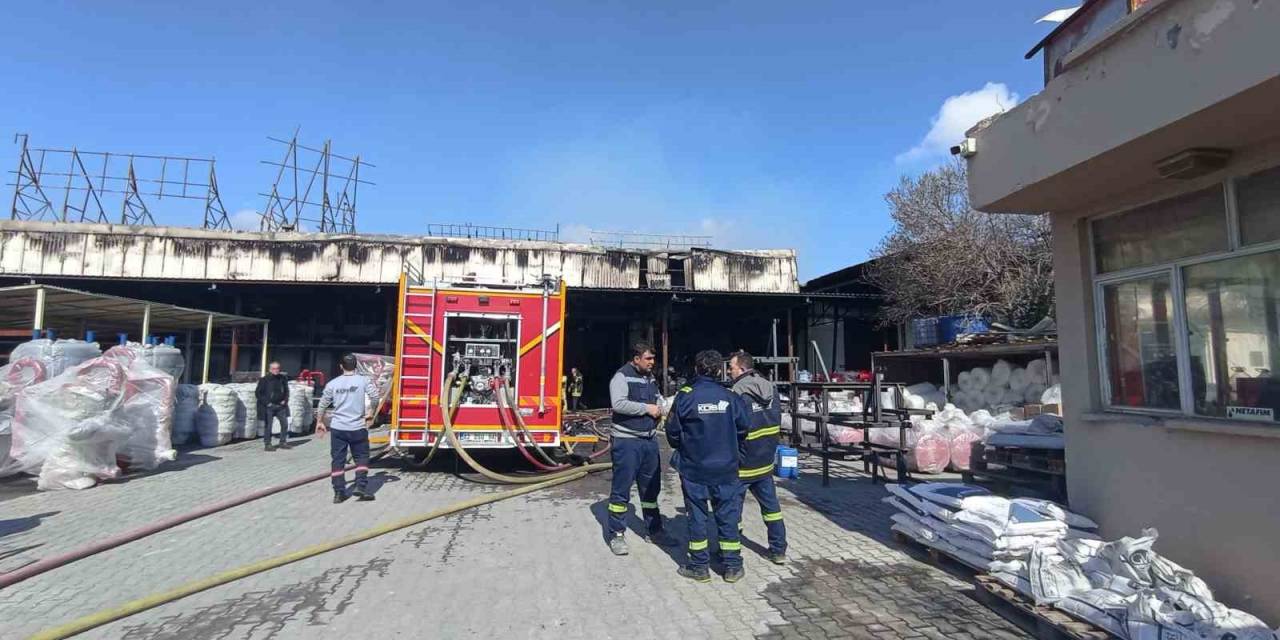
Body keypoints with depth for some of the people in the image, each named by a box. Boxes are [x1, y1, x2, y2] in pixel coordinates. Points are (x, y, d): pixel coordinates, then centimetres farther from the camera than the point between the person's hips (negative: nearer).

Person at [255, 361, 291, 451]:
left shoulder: (283, 378, 6)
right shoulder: (264, 380, -7)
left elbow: (286, 390, 18)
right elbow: (257, 393, -5)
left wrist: (285, 400, 4)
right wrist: (266, 403, -11)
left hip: (280, 406, 5)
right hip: (268, 407, -5)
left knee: (285, 424, 6)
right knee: (268, 426, 1)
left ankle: (283, 442, 19)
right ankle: (268, 444, 9)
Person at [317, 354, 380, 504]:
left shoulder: (333, 383, 3)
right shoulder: (363, 380, -4)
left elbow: (323, 404, 7)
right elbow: (375, 396, -15)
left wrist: (320, 422, 19)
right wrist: (370, 412, 2)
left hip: (337, 428, 2)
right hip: (358, 427, -2)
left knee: (337, 460, 9)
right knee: (361, 458, 11)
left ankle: (339, 492, 11)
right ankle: (361, 487, 0)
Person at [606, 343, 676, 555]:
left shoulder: (650, 377, 12)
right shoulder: (622, 377, -13)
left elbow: (657, 398, 25)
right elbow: (618, 404, -25)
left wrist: (661, 406, 1)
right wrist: (647, 408, -20)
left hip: (649, 440, 8)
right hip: (626, 441, -8)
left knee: (651, 488, 16)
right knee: (621, 489, 1)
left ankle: (654, 531, 29)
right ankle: (616, 535, 13)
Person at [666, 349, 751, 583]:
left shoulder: (685, 397, -11)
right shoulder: (730, 398, -7)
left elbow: (672, 432, -6)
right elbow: (744, 428, -1)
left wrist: (682, 450, 15)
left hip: (694, 469, -1)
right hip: (725, 468, 1)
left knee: (697, 517, 10)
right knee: (728, 516, 12)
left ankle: (699, 567, 20)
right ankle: (733, 567, 21)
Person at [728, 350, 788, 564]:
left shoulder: (738, 394, -21)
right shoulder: (771, 388, 2)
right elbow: (777, 421, 12)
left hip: (742, 464, -7)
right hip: (765, 462, 7)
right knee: (770, 505, 16)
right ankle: (778, 550, 24)